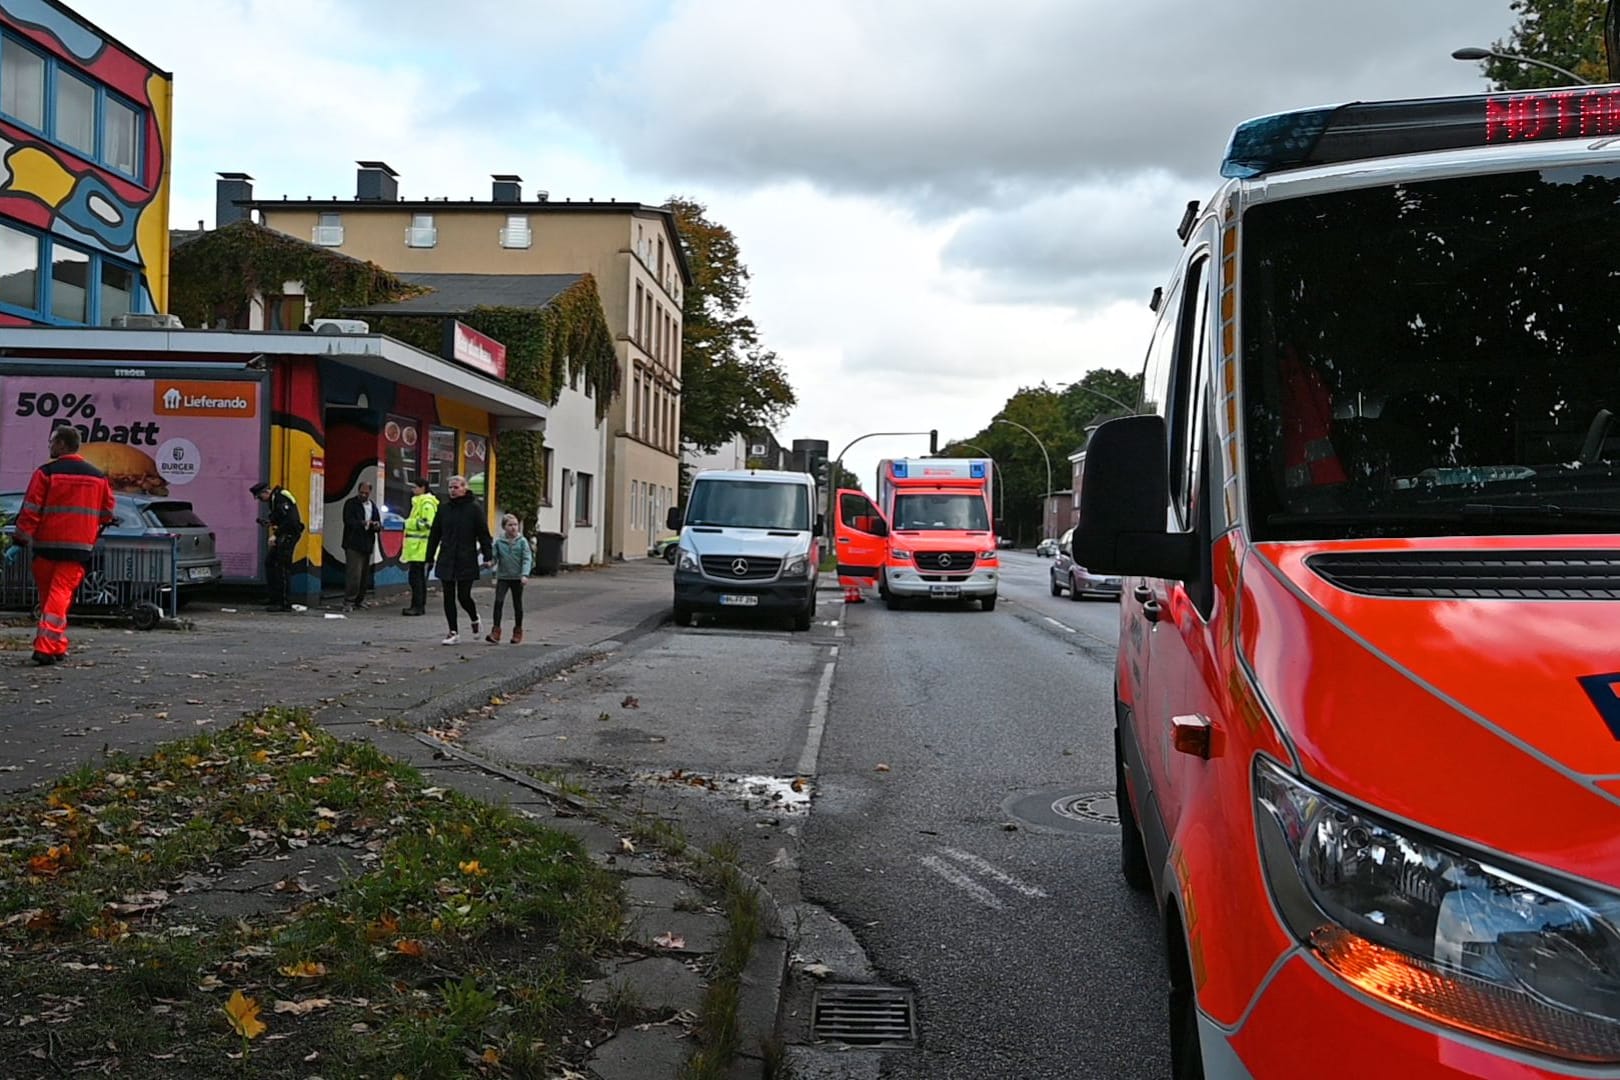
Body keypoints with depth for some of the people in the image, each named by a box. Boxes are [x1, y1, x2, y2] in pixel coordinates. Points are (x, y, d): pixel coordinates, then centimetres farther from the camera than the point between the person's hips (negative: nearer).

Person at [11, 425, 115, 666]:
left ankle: (58, 647, 18)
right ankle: (47, 648, -14)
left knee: (47, 595, 13)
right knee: (60, 595, -2)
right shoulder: (98, 477, 8)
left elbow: (30, 510, -8)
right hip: (79, 548, 1)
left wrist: (20, 540, -4)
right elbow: (107, 514, 15)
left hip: (46, 546, -1)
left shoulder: (46, 472, -4)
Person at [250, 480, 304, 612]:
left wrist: (275, 535, -22)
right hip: (283, 536, 11)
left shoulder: (280, 499, -17)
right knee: (269, 563, 13)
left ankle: (285, 603, -6)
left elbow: (290, 520, -25)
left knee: (283, 568, -9)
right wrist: (268, 522, 9)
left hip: (289, 535, -11)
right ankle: (275, 598, 19)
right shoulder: (274, 498, 15)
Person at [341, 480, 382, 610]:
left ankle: (359, 600, 20)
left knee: (364, 574, 10)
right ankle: (348, 602, -9)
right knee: (354, 574, -13)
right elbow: (348, 521, -13)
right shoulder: (350, 503, -1)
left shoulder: (373, 506, 17)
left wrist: (377, 526, -8)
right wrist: (362, 523, -28)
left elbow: (379, 524, 16)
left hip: (367, 545, 6)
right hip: (353, 544, -6)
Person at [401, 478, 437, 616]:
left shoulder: (426, 502, -12)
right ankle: (420, 606, 16)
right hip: (417, 547, 11)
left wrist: (409, 523, -13)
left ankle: (417, 606, -9)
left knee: (416, 577, -10)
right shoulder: (418, 501, 21)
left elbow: (427, 523, -21)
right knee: (420, 577, 12)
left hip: (420, 547, -11)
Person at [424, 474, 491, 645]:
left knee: (464, 596, -4)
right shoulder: (444, 508, 8)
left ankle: (475, 620, 26)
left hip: (467, 561, -4)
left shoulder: (474, 508, -3)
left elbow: (484, 533, -4)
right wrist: (430, 558, 11)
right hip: (446, 561, 4)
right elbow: (434, 535, 13)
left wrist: (487, 556, -9)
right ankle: (453, 633, 11)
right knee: (449, 598, 3)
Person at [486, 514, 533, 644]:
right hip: (502, 577, 1)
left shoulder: (522, 541, -4)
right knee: (498, 602, -12)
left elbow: (527, 559, -8)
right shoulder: (499, 541, 1)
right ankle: (495, 632, -11)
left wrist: (524, 574, -20)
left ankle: (518, 632, 22)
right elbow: (494, 557, 4)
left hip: (517, 578, -1)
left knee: (517, 604, 9)